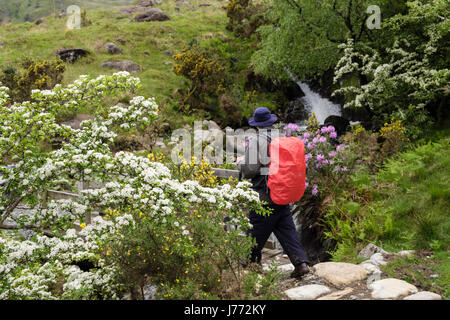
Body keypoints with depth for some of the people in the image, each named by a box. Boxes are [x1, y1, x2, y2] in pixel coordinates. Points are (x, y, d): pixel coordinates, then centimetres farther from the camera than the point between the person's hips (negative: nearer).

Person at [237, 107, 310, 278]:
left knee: (256, 231, 7)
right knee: (287, 230, 9)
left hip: (264, 195, -6)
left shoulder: (256, 142, -12)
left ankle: (249, 263, 18)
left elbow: (250, 170, -14)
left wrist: (241, 162, 6)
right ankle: (301, 262, 1)